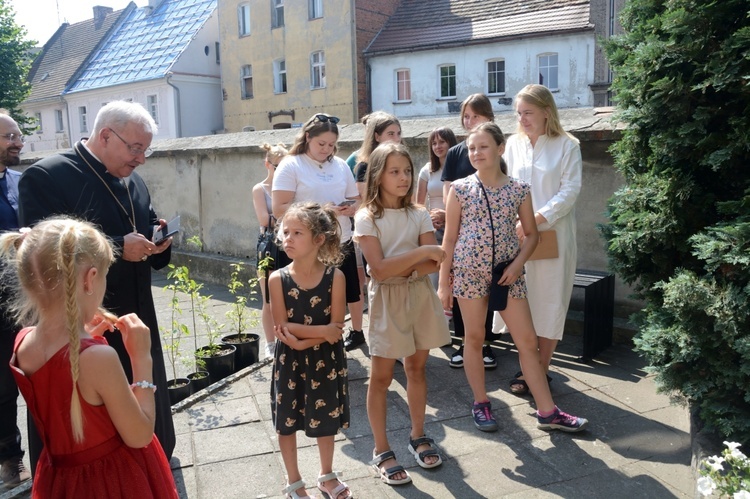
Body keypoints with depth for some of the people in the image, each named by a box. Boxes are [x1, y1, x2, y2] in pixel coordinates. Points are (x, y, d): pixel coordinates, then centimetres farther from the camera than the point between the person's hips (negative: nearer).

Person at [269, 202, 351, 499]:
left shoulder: (335, 277, -13)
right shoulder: (278, 279, -12)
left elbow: (337, 327, -14)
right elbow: (282, 328, -15)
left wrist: (303, 341, -24)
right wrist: (321, 331, -21)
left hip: (325, 360, 0)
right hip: (289, 362, 0)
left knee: (326, 418, 16)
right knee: (287, 421, 13)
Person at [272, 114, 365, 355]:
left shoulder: (340, 165, 8)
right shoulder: (291, 165, -7)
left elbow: (356, 201, 12)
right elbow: (279, 209, -14)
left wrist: (349, 209, -12)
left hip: (342, 242, 5)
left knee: (353, 291, 18)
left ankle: (357, 330, 41)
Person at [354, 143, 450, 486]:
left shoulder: (419, 214, 2)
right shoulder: (367, 218, -9)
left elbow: (435, 264, -5)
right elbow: (380, 270, -18)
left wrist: (401, 268, -19)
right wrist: (421, 252, -21)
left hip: (419, 295, 4)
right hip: (387, 300, -4)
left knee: (416, 367, 14)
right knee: (382, 376, 3)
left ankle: (418, 437, 30)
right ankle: (381, 451, 15)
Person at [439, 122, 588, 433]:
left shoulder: (519, 190, 0)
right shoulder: (460, 189, -3)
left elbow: (531, 234, 8)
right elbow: (450, 238, 0)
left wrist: (518, 263, -9)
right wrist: (443, 282, -2)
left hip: (507, 272, 1)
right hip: (469, 271, -1)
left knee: (528, 341, 3)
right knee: (474, 338, 9)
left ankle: (547, 412, 13)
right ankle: (480, 404, 25)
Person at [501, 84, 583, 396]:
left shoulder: (567, 145, -2)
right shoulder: (513, 144, 7)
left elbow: (570, 191, -9)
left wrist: (536, 219, -18)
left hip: (552, 236, -3)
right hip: (517, 236, 3)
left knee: (548, 303, 5)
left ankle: (542, 370, 19)